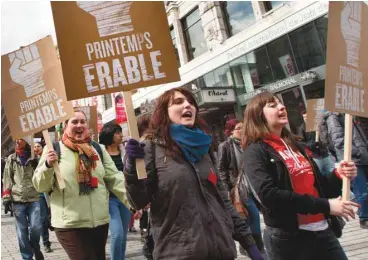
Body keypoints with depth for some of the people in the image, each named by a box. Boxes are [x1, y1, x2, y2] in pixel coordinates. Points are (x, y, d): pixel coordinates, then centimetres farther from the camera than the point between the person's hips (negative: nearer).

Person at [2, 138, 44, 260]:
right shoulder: (11, 159, 8)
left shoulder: (34, 158, 7)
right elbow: (7, 179, 6)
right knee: (22, 231, 3)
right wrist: (6, 197, 0)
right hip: (17, 200, 1)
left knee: (36, 228, -4)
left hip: (34, 198, 0)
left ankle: (34, 247, 25)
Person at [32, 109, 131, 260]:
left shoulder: (98, 149, 9)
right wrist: (48, 166, -21)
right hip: (70, 224, -4)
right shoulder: (54, 149, -2)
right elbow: (40, 186, -2)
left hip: (100, 221, 4)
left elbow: (115, 179, 9)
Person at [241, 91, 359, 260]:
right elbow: (269, 195, -20)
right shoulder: (255, 151, -7)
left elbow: (317, 186, 18)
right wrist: (325, 205, -20)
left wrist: (338, 176, -3)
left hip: (322, 230, 6)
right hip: (287, 238, -6)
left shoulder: (295, 146, 13)